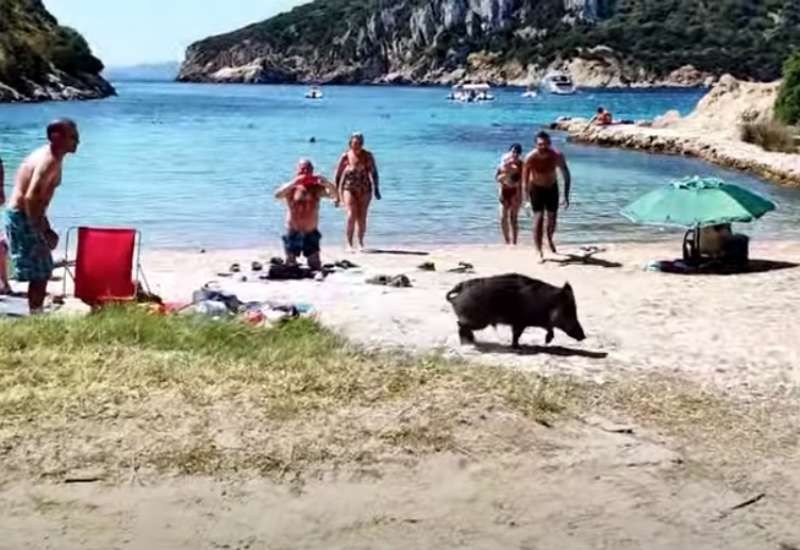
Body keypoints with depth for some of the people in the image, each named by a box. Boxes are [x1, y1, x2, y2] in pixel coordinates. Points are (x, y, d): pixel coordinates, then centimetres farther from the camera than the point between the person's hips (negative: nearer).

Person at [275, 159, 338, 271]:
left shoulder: (317, 188, 2)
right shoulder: (291, 188, -5)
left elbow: (335, 195, -8)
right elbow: (277, 195, -24)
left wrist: (326, 183, -28)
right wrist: (294, 183, -35)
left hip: (311, 234, 2)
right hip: (293, 233, -2)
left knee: (316, 267, 3)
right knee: (290, 266, 3)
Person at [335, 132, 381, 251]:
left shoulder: (367, 156, -1)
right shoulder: (345, 156, -5)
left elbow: (374, 172, 5)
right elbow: (338, 175, 1)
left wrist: (376, 188, 1)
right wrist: (336, 192, 1)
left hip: (364, 189, 2)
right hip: (349, 188, -2)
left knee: (362, 218, 4)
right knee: (351, 215, -16)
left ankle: (360, 242, 20)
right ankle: (349, 244, -9)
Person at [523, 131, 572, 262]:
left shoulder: (557, 156, -23)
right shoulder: (530, 158, -28)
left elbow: (566, 176, -11)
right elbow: (525, 180, -21)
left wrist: (566, 196, -13)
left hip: (552, 188, 2)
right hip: (536, 189, -2)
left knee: (552, 218, 13)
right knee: (538, 218, -15)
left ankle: (550, 240, 45)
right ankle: (540, 252, -13)